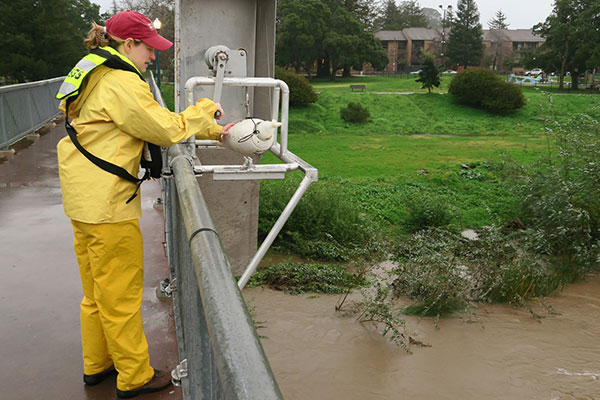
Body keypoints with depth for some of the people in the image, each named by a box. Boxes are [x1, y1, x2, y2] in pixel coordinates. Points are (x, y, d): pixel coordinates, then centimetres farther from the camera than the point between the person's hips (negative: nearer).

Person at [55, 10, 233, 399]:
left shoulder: (98, 77, 16)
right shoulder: (121, 83, -17)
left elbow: (157, 122, 16)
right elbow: (169, 129, -16)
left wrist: (214, 131, 12)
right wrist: (206, 108, 0)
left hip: (84, 201, 10)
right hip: (108, 206, -10)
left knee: (98, 291, 21)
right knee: (121, 294, 4)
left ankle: (97, 365, 37)